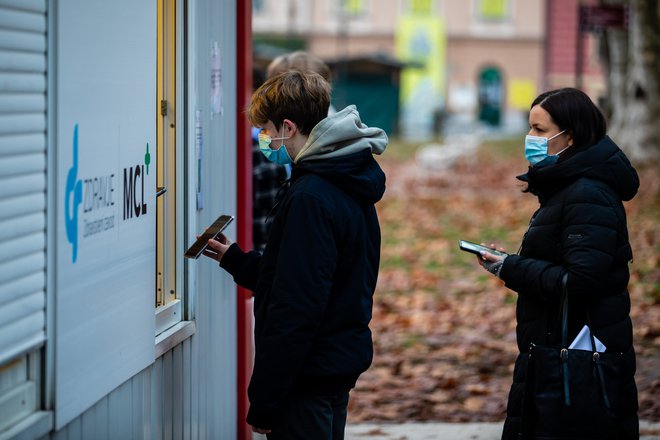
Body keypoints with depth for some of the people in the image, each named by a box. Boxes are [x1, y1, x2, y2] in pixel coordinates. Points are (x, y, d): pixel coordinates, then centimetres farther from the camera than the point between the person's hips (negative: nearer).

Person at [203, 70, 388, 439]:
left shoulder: (309, 199, -20)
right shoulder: (351, 189, 11)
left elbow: (295, 309, -24)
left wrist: (264, 401, -20)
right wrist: (234, 258, 23)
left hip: (308, 380, -10)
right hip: (342, 365, 10)